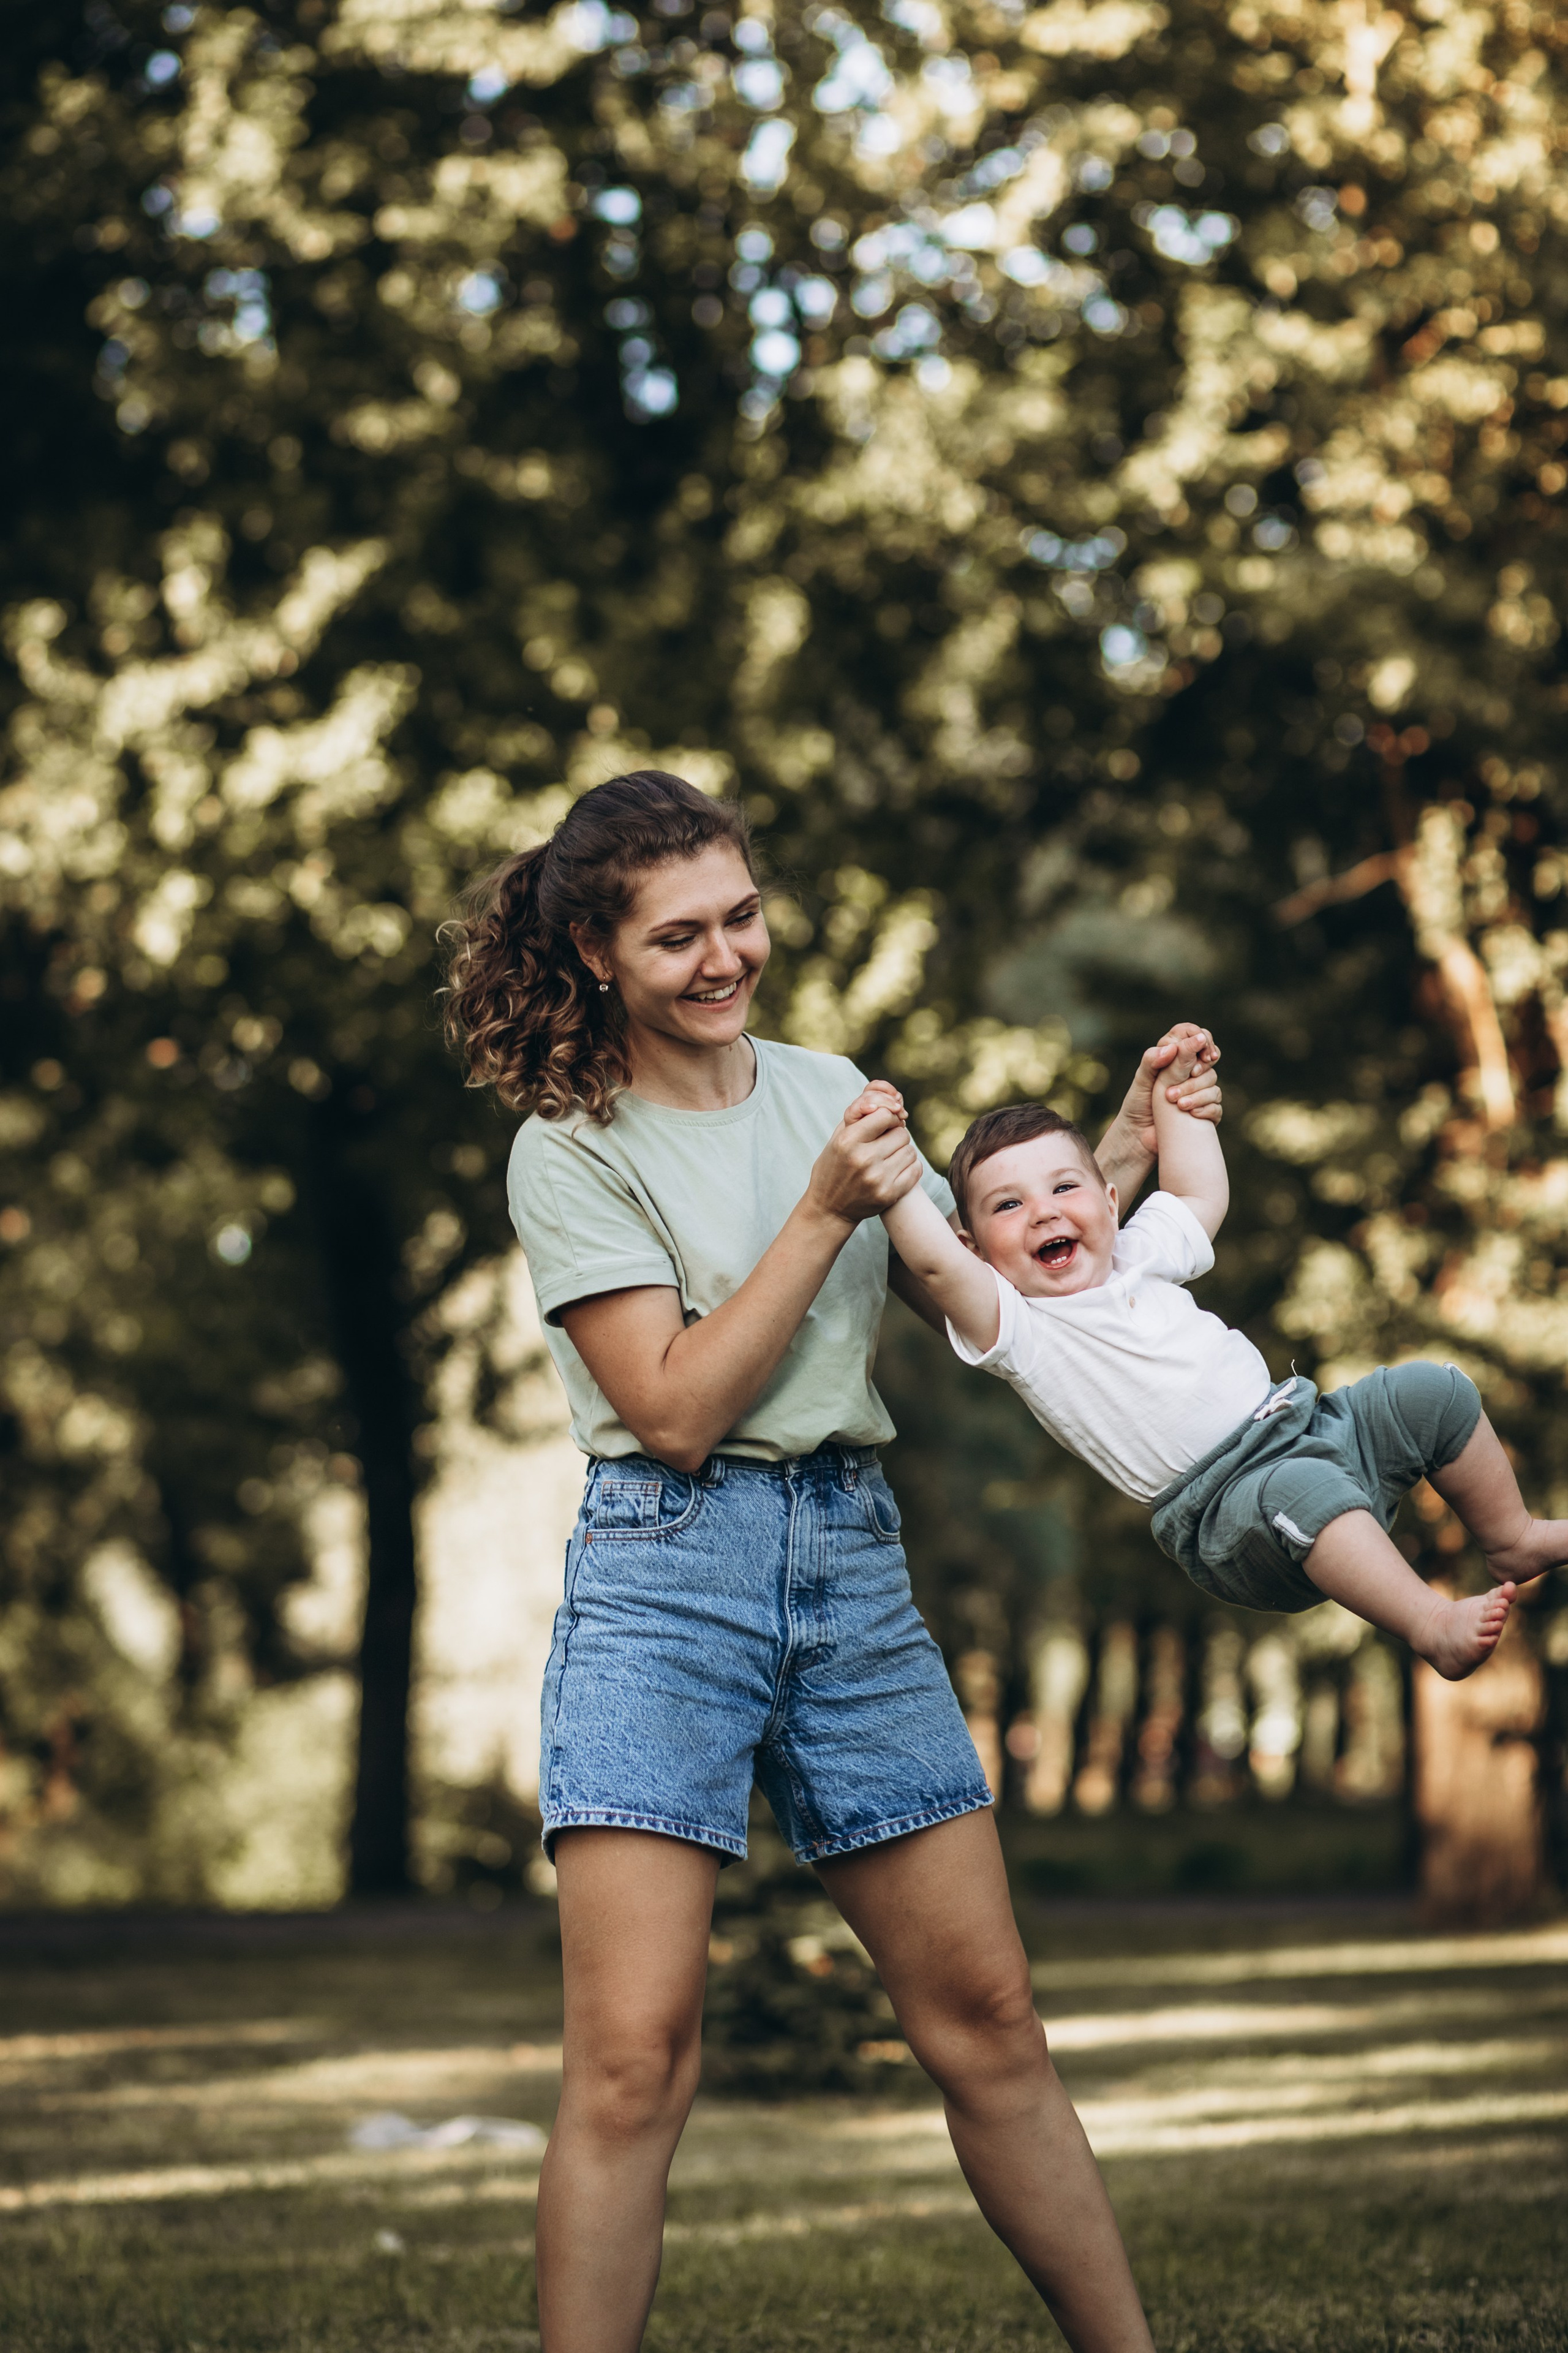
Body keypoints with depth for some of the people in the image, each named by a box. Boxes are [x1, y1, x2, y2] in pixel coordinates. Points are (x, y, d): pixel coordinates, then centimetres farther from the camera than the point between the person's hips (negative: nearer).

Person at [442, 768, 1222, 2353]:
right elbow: (678, 1408, -10)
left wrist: (1127, 1150, 11)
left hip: (852, 1566, 5)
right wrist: (822, 1216, -11)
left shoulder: (824, 1092, 15)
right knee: (633, 2057, -13)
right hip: (665, 1576, -5)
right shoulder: (571, 1151, -1)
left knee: (985, 2017, 6)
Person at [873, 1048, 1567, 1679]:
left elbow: (1203, 1194, 32)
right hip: (1224, 1511, -8)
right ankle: (1432, 1628, -41)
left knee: (1432, 1393, 4)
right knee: (1301, 1492, -39)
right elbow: (937, 1263, -22)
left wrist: (1172, 1094, 31)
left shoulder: (1139, 1257, 17)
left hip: (1306, 1426, 8)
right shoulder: (1017, 1328, -5)